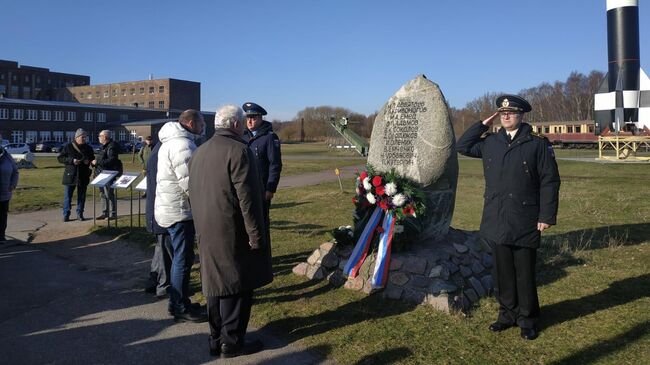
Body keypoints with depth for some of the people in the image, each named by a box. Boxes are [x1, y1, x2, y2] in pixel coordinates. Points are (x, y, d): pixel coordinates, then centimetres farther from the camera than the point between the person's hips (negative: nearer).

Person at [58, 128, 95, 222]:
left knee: (81, 196, 7)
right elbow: (60, 158, -2)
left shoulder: (88, 148, 9)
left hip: (83, 176, 3)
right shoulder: (68, 147, -1)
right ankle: (66, 215, 8)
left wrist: (88, 161, -7)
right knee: (67, 196, 1)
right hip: (70, 175, -2)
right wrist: (72, 161, -17)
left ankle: (80, 214, 17)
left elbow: (93, 159, 17)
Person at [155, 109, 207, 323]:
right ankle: (182, 309, 6)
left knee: (180, 257, 19)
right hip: (180, 211, -11)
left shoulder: (172, 141, 16)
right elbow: (189, 183, -24)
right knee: (183, 259, -3)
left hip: (170, 208, 11)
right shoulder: (182, 144, -19)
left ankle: (176, 301, 30)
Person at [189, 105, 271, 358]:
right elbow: (247, 198, -18)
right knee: (236, 285, 2)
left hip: (207, 232, 8)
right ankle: (231, 341, 9)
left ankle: (216, 339, 24)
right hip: (231, 233, -8)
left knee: (216, 283, 15)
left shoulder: (199, 152, 13)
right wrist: (255, 234, -14)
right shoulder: (237, 150, -14)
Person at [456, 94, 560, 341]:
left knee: (525, 275, 6)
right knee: (502, 273, 13)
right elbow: (462, 146, 19)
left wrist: (547, 216, -11)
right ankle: (507, 314, 27)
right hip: (497, 222, 4)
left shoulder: (538, 144, -4)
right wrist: (483, 124, 9)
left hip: (525, 224, -4)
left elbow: (549, 182, -6)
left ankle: (527, 320, 21)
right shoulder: (490, 143, 9)